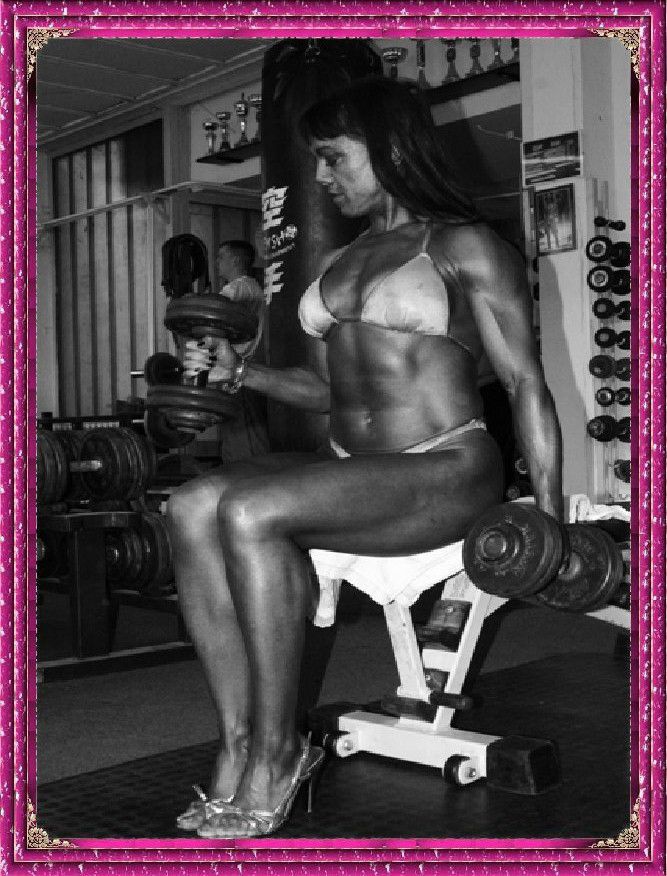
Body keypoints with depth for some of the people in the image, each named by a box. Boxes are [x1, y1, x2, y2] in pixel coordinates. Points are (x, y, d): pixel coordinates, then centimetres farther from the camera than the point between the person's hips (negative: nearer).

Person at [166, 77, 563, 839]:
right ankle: (237, 745, -21)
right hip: (349, 466, 7)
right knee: (192, 507, -20)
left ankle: (275, 755, -18)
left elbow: (526, 384, -4)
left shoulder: (465, 247, -1)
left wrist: (550, 521, -12)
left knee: (250, 512, -31)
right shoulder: (340, 262, 20)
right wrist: (241, 372, 10)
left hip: (446, 470, -7)